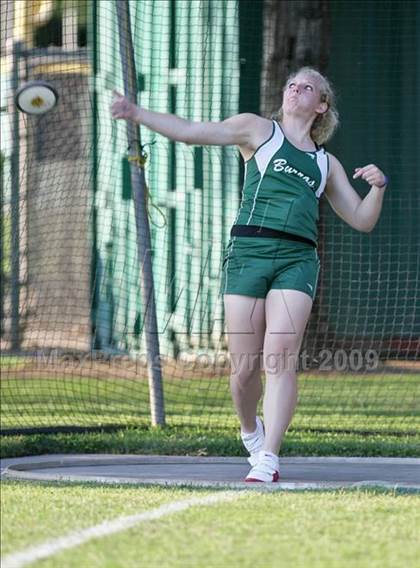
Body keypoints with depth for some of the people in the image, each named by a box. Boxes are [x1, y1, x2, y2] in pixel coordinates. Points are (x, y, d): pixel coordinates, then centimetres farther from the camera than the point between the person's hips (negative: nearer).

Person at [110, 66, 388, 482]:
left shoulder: (326, 164, 24)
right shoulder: (258, 130, 16)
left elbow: (362, 220, 25)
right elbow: (192, 132, 8)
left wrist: (378, 185, 5)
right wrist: (136, 114, -2)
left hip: (297, 260, 1)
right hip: (248, 250, -1)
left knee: (281, 357, -16)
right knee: (244, 367, -2)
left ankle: (267, 461, -17)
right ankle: (251, 431, 28)